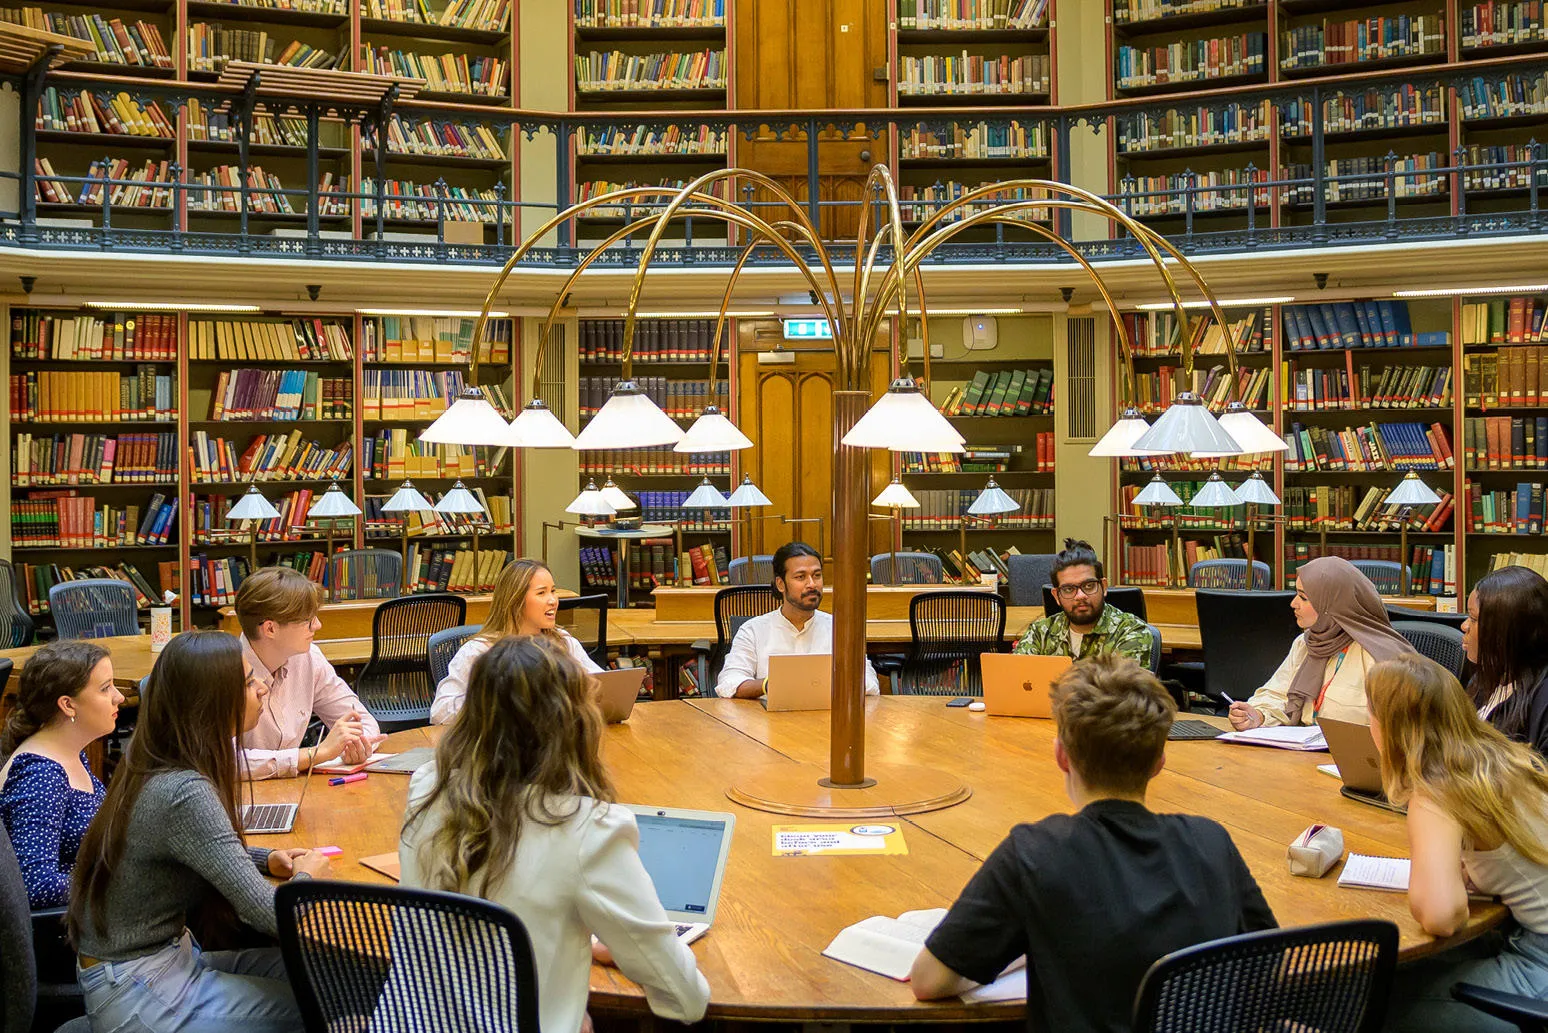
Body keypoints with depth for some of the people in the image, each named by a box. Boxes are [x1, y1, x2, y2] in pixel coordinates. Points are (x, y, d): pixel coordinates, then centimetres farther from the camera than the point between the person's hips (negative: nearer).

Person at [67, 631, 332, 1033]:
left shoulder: (156, 766, 0)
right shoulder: (184, 793, -27)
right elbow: (270, 916, -29)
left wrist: (267, 859, 4)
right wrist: (306, 876, -8)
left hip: (169, 953, 9)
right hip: (137, 996, -9)